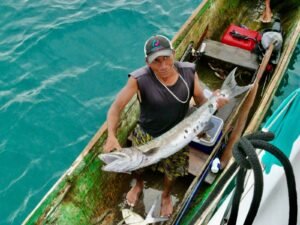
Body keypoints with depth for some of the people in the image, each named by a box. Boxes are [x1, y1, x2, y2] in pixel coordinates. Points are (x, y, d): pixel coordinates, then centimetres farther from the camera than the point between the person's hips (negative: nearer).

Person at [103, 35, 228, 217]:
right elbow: (116, 108, -30)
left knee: (173, 171, 27)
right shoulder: (139, 79, -31)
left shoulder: (189, 72, -22)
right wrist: (111, 136, -46)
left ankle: (166, 195, 63)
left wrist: (214, 102, -34)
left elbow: (201, 100, -10)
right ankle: (139, 185, 67)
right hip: (146, 135, -1)